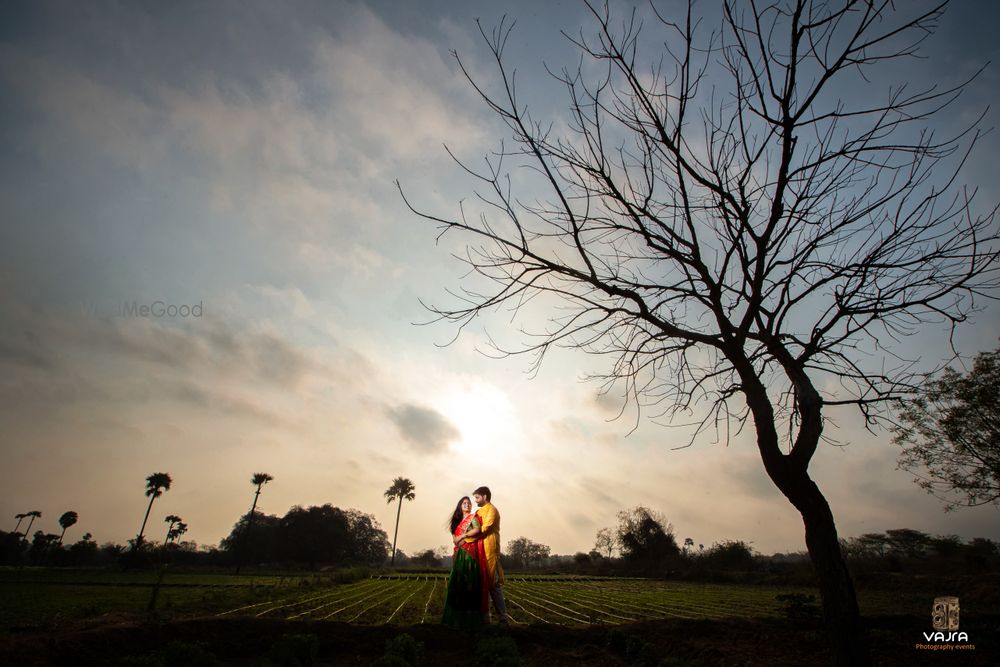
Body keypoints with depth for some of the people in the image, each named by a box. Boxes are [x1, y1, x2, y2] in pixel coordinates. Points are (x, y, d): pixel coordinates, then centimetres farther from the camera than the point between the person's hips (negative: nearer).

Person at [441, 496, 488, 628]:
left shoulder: (473, 517, 3)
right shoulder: (458, 521, 21)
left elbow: (477, 530, -15)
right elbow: (454, 538, 20)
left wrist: (462, 536, -10)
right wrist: (455, 540, -3)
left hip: (470, 552, -6)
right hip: (460, 553, 7)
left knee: (468, 581, -11)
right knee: (458, 581, 4)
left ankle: (469, 617, -7)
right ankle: (457, 616, 9)